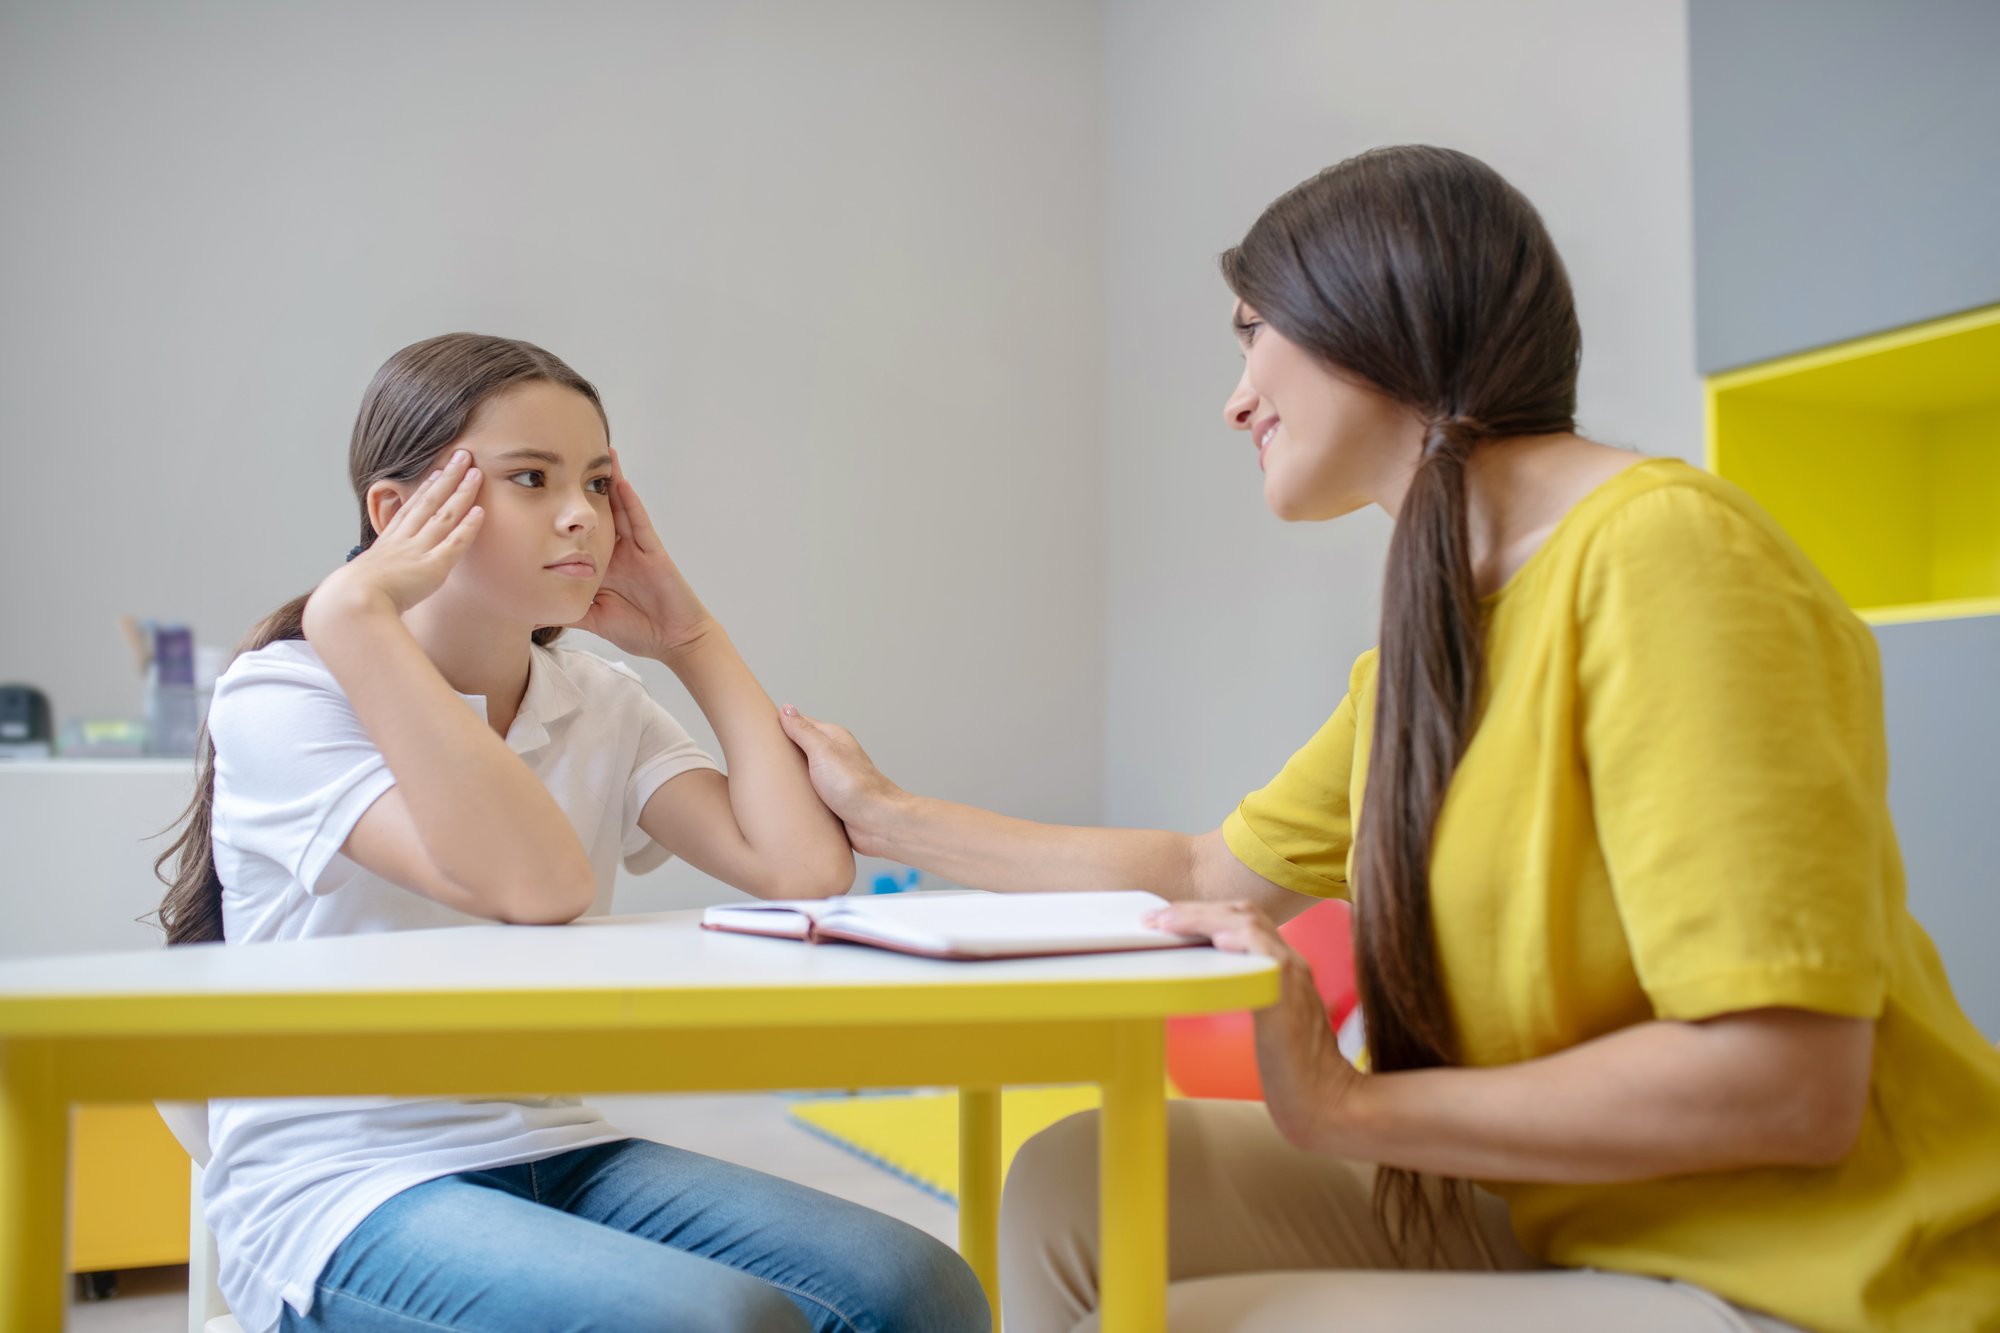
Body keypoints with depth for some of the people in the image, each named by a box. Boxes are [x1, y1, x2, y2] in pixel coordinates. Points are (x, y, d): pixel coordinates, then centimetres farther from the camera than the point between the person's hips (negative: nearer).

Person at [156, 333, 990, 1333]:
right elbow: (539, 886, -27)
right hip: (341, 1196, -5)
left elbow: (804, 867, -9)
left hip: (556, 1154, 5)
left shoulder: (603, 705, 8)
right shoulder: (281, 697, -9)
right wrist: (354, 615, -23)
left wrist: (693, 641, 1)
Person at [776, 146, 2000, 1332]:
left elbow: (1784, 1085, -24)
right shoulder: (1426, 652, 9)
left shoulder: (1664, 550, -19)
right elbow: (1209, 877, 19)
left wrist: (1349, 1110, -15)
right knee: (1075, 1186, 1)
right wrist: (892, 818, 25)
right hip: (1560, 1221, 8)